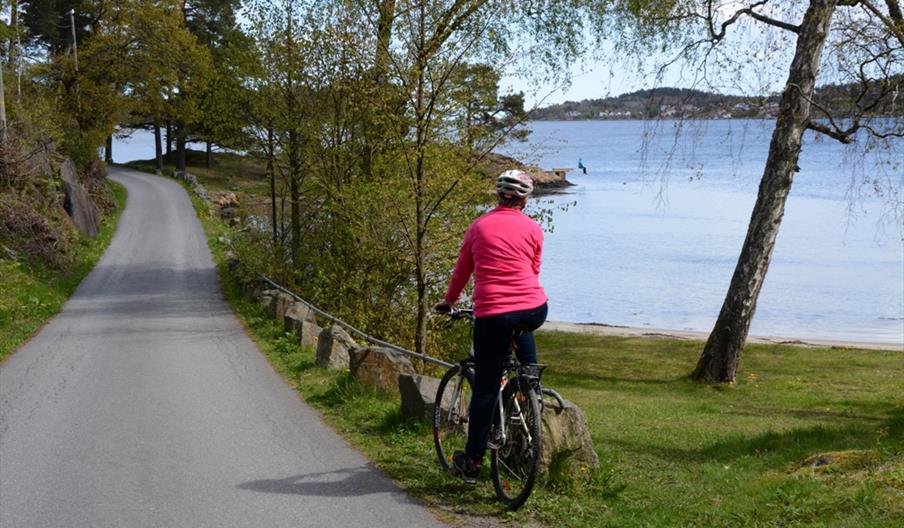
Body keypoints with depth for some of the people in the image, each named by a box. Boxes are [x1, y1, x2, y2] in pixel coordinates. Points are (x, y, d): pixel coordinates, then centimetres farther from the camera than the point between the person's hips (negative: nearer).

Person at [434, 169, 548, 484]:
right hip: (533, 311, 1)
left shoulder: (479, 227, 9)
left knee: (484, 388, 7)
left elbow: (462, 270, 19)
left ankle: (472, 462, 12)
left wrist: (449, 301, 36)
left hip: (492, 314, -1)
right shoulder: (533, 230, 8)